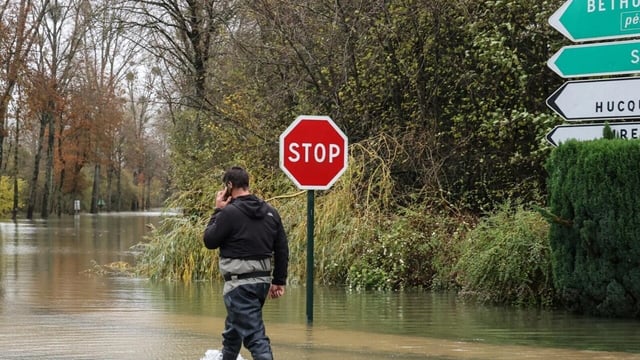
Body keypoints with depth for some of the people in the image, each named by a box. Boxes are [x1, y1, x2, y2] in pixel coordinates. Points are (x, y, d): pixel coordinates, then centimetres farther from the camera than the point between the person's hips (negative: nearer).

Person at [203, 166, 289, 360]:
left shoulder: (230, 212, -14)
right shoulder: (270, 212, 7)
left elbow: (209, 241, -3)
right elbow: (282, 249, 9)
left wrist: (218, 211, 4)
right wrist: (279, 281, 16)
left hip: (240, 283, -8)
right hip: (262, 281, 8)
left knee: (255, 335, -10)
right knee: (233, 329, 26)